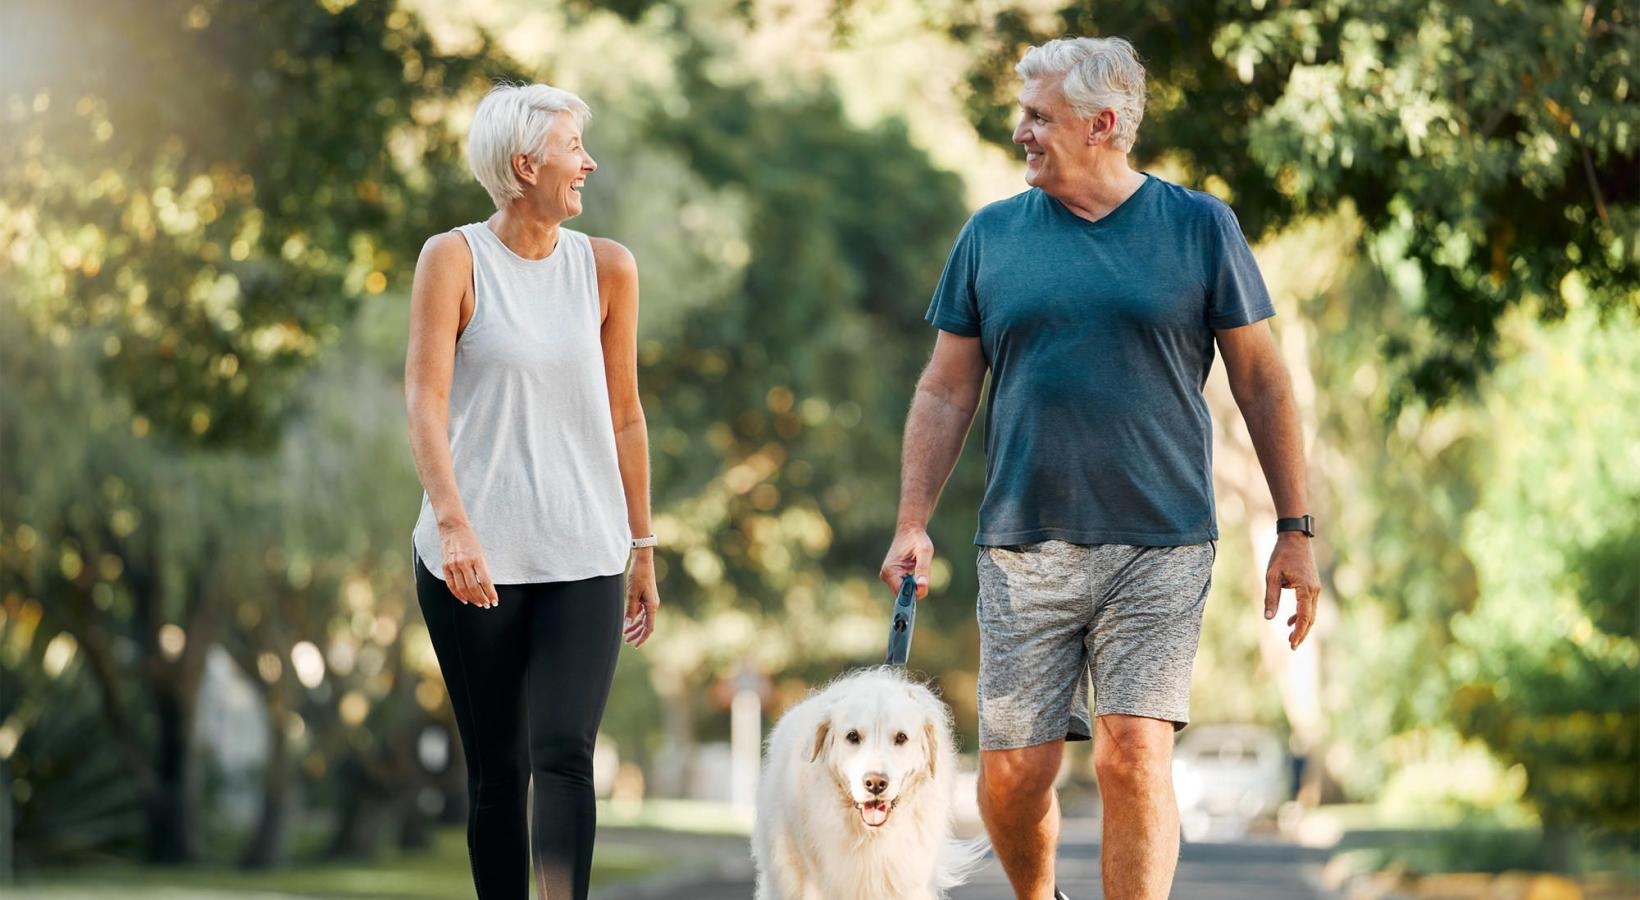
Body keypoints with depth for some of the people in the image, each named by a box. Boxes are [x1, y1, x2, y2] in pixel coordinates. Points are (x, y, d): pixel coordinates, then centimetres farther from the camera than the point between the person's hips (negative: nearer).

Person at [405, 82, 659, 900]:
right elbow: (425, 400, -11)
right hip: (473, 558, -1)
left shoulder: (606, 268, 6)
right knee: (496, 770, 5)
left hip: (583, 557, 1)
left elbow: (624, 416, 12)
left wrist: (643, 547, 12)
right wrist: (453, 522, -23)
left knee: (564, 753, -13)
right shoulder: (454, 259, -2)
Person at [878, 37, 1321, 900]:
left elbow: (1261, 383, 6)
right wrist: (912, 526, 1)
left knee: (1134, 760, -12)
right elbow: (945, 392, 11)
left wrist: (1294, 532, 3)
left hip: (1160, 547, -2)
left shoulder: (1199, 228, 3)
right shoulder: (990, 236, 8)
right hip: (1023, 547, 2)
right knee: (1012, 772, 2)